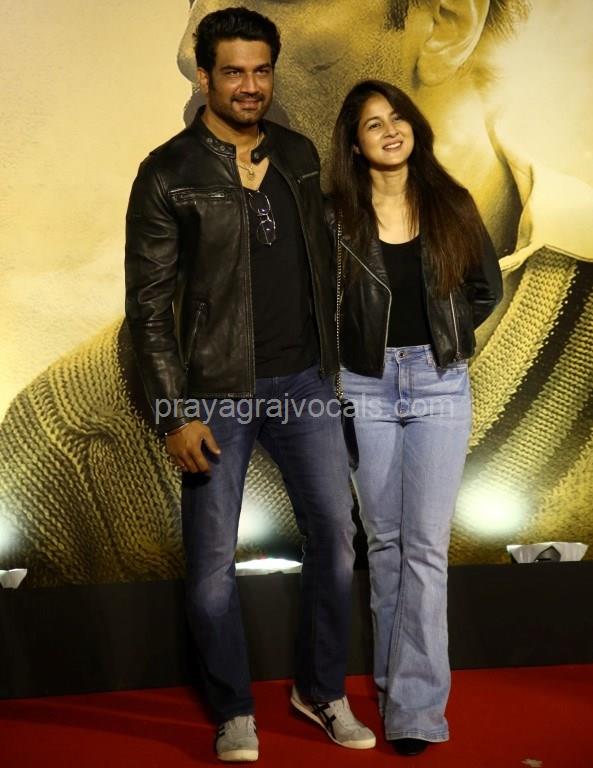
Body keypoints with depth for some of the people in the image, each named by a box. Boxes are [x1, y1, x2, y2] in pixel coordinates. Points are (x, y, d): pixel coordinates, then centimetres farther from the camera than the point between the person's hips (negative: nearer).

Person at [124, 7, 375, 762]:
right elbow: (148, 303, -9)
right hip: (218, 391, -4)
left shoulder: (298, 155, 7)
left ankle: (322, 691, 29)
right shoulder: (168, 174, -8)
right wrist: (175, 412, -13)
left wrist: (329, 358, 13)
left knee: (335, 534, 9)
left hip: (302, 383, 5)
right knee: (212, 563, 5)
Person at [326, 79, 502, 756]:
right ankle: (393, 674, 26)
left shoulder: (450, 205, 3)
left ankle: (416, 706, 2)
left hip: (439, 387, 0)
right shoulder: (337, 217, 0)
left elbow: (487, 286, 13)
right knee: (383, 540, 10)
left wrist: (442, 337, 7)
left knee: (425, 547, -3)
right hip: (366, 387, 0)